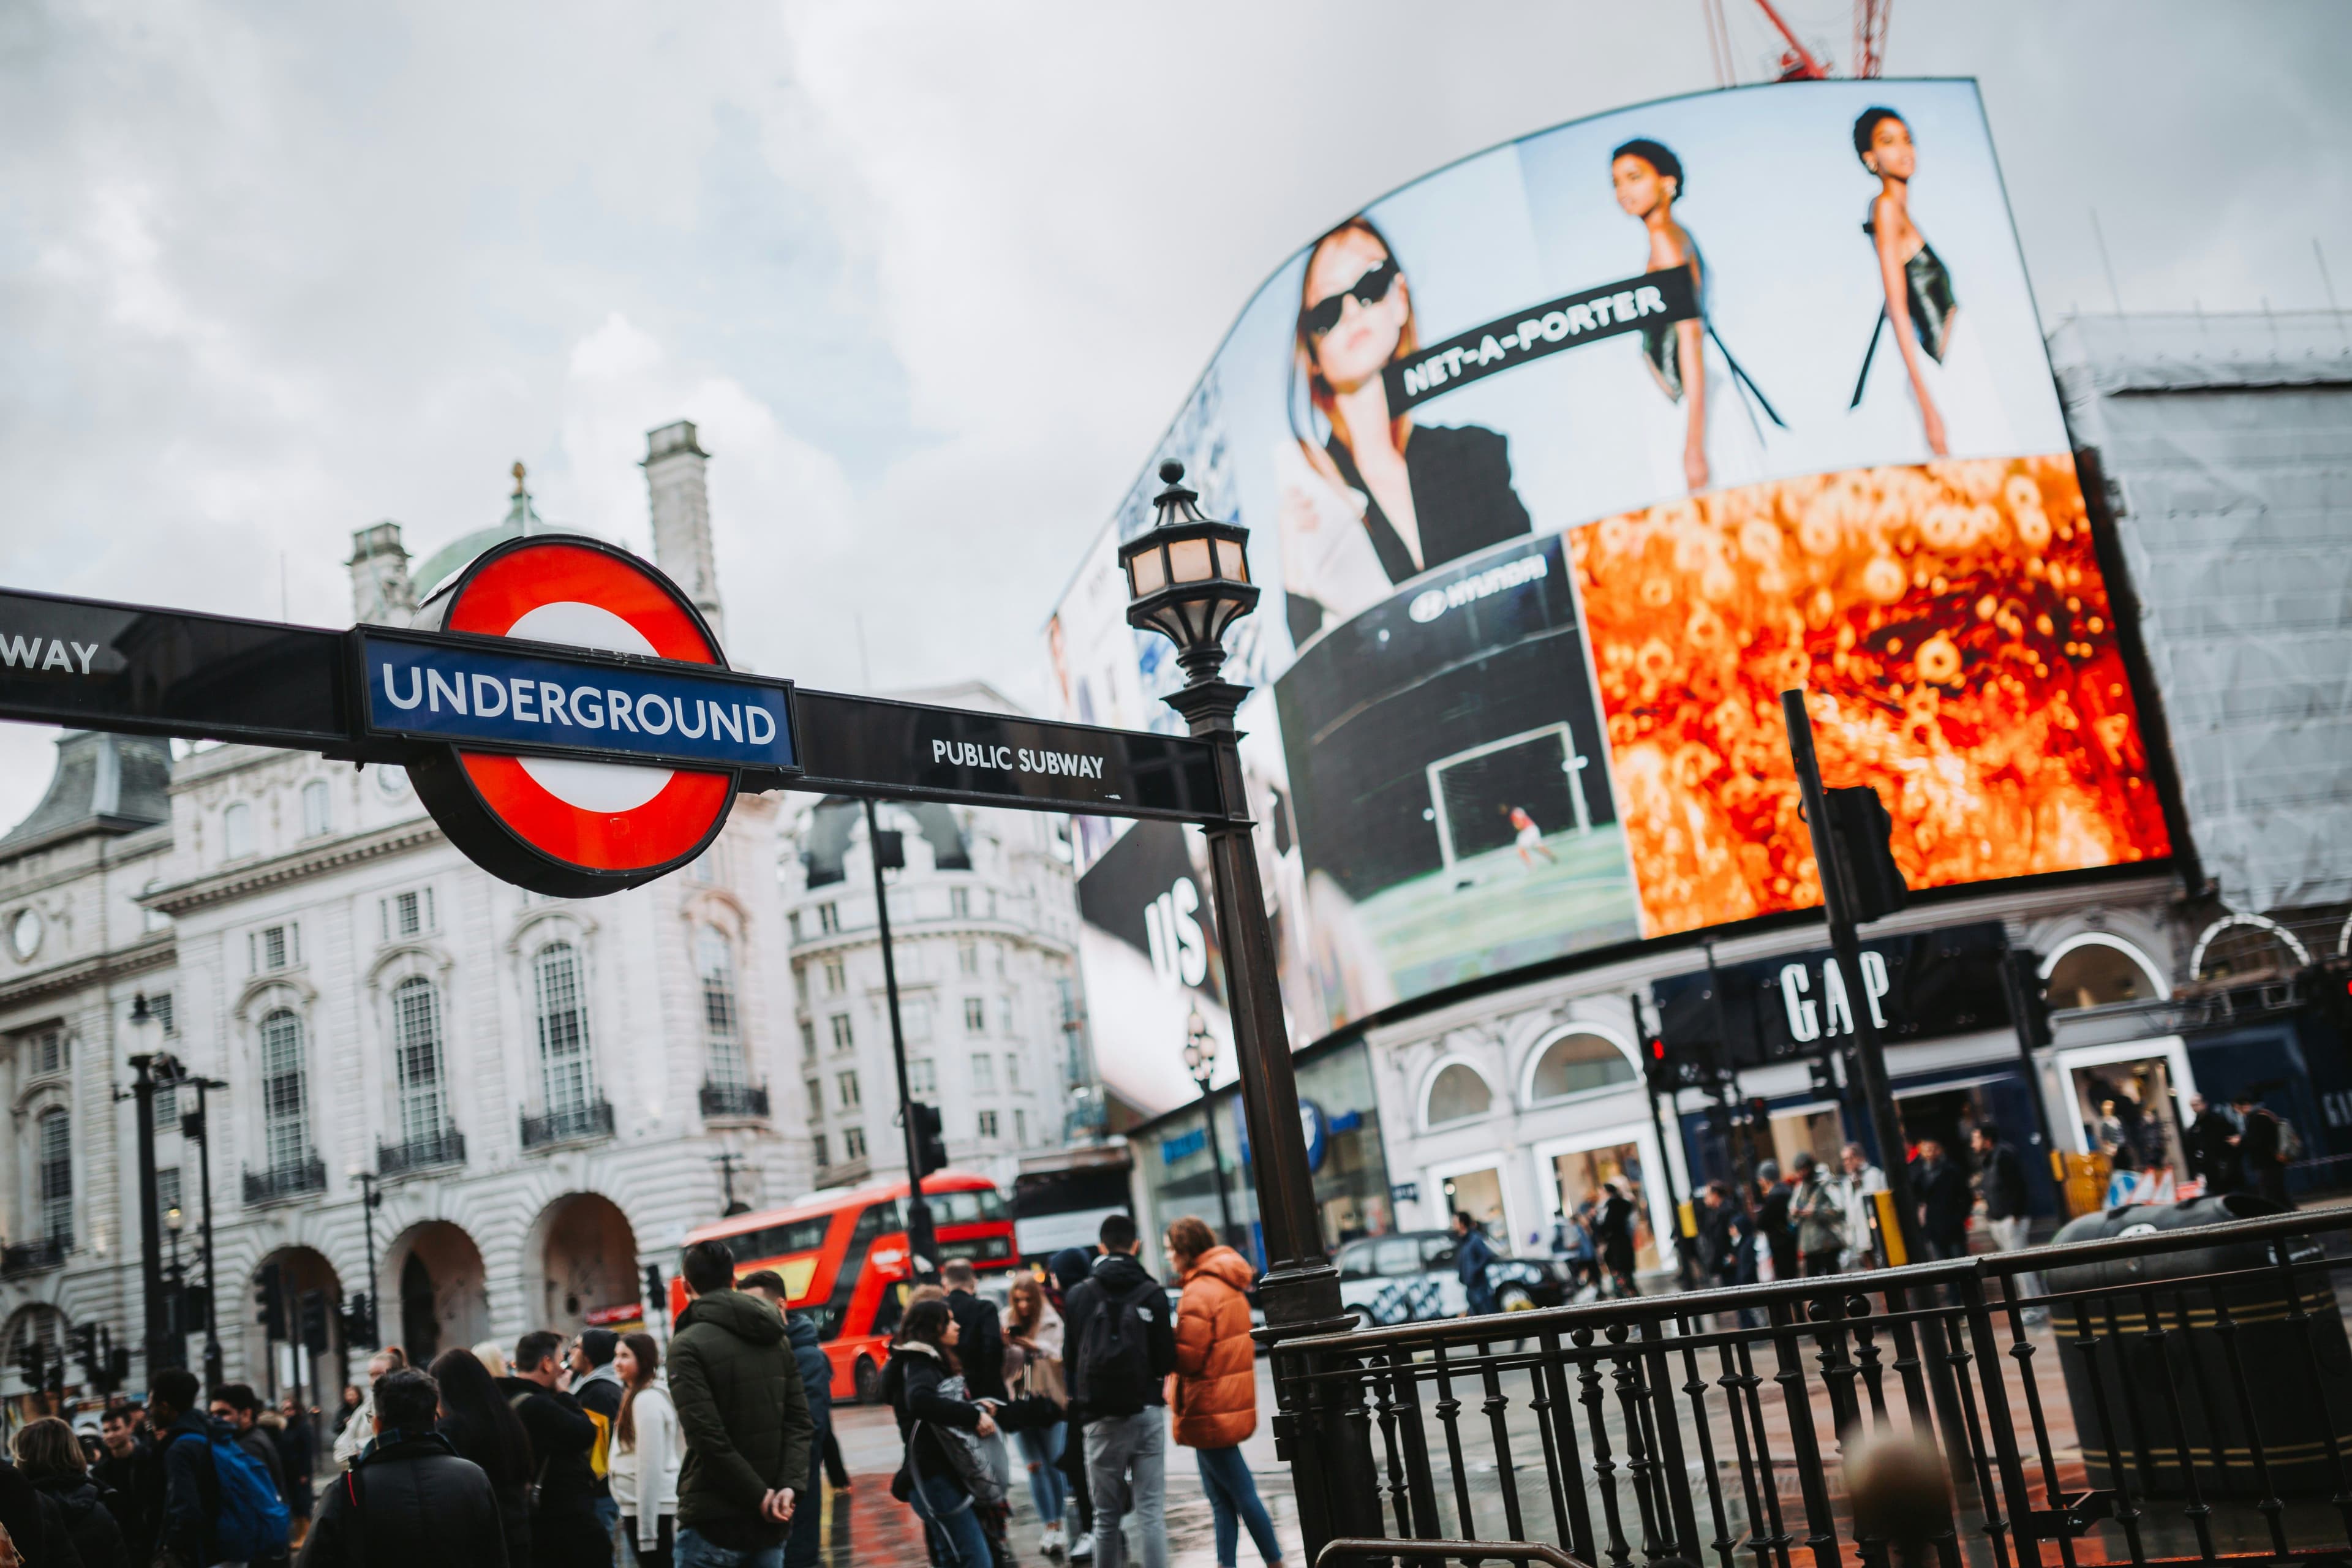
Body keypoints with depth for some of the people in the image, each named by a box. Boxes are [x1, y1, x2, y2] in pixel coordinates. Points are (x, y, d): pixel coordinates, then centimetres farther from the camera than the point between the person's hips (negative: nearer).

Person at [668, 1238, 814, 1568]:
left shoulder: (688, 1345, -10)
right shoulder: (776, 1339, 11)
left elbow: (709, 1438, -18)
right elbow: (799, 1422, 3)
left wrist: (760, 1496, -13)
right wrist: (790, 1485, -7)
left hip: (714, 1521, -6)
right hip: (770, 1522, 6)